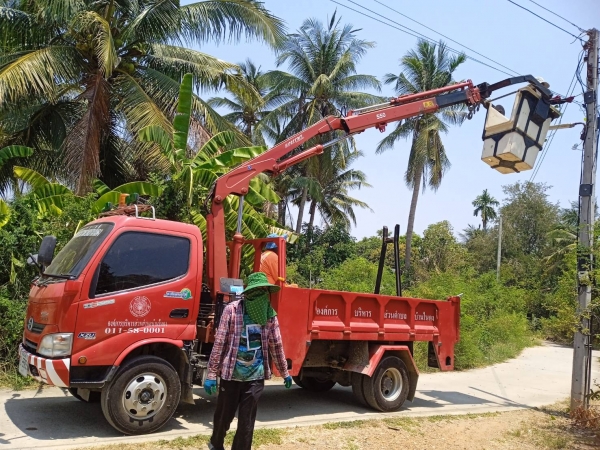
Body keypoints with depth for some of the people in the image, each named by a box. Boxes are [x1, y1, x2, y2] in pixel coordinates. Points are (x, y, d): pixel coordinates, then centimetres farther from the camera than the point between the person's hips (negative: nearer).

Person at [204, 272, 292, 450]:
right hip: (231, 374, -2)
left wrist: (285, 373, 15)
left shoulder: (270, 314, 0)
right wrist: (211, 374, -10)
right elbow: (219, 343, -9)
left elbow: (276, 345, 9)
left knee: (247, 421, 3)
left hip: (255, 376, 2)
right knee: (224, 415, 15)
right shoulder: (232, 309, -10)